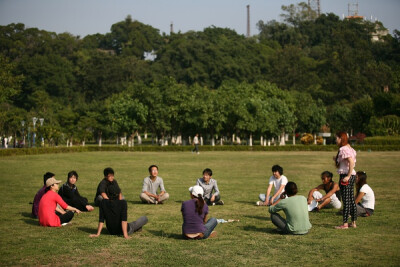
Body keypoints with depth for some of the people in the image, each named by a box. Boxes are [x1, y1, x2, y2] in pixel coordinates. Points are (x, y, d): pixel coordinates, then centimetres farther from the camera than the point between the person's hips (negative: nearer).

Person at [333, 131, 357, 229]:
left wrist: (348, 176, -25)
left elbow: (351, 162, -25)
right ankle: (353, 222, 18)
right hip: (352, 175, 10)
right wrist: (337, 160, 12)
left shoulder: (344, 149, -15)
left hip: (346, 176, -10)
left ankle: (345, 224, -3)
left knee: (346, 200, -6)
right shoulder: (349, 148, 15)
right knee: (351, 199, 13)